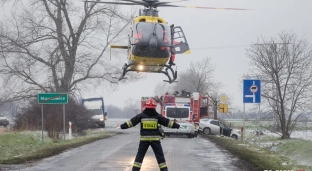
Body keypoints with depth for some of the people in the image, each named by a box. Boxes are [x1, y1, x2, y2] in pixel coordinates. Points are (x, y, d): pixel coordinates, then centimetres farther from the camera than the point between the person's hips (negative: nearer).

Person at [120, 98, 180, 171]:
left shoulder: (141, 115, -2)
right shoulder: (157, 116, -1)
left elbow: (132, 122, -2)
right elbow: (167, 122, 0)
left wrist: (122, 126, 4)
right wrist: (177, 126, 7)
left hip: (144, 139, 0)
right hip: (155, 139, 0)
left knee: (139, 156, 8)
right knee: (160, 156, 7)